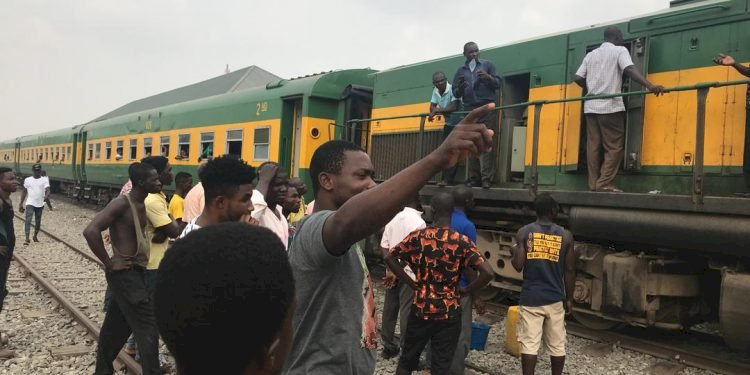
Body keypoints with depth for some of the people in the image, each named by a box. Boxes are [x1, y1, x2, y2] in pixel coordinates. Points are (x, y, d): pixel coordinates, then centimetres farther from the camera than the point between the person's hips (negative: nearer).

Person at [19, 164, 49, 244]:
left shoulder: (45, 180, -2)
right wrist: (21, 204, 10)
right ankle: (27, 239, -16)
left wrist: (46, 196, -38)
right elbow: (24, 192, 11)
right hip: (30, 204, 0)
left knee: (38, 221, 13)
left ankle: (35, 236, 31)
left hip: (40, 204, 1)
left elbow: (48, 190, -14)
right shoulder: (27, 180, 3)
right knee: (28, 220, -13)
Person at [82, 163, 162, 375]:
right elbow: (91, 231, -28)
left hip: (134, 272, 9)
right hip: (124, 273, -9)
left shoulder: (142, 204, 8)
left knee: (117, 325, 19)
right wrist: (108, 263, -21)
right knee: (148, 327, -7)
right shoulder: (122, 203, -18)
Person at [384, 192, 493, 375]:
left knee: (407, 360, 18)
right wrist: (465, 290, -4)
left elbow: (390, 257, -3)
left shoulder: (417, 236, -6)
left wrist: (411, 283, 1)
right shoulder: (462, 242, -11)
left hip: (421, 310, 1)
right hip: (449, 314, -1)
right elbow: (487, 272, -17)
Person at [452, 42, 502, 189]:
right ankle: (474, 178, 3)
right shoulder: (460, 71, 16)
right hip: (470, 110, 3)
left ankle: (487, 178, -13)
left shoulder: (487, 64, 11)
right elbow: (456, 94, 13)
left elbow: (499, 83, 5)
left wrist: (488, 77, -14)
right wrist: (460, 88, -9)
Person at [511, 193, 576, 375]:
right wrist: (569, 298, 11)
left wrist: (513, 256, 12)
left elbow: (518, 265, -10)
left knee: (529, 344, 2)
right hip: (555, 298, 1)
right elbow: (569, 270, 1)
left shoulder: (524, 233, -5)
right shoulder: (565, 235, -1)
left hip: (530, 297, -1)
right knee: (557, 345, 13)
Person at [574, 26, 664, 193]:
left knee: (593, 147, 4)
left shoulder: (590, 55, 19)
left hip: (591, 106, 5)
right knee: (614, 147, -1)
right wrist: (649, 85, -27)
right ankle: (604, 184, -9)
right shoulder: (620, 50, 3)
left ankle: (594, 184, 2)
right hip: (610, 106, -5)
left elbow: (578, 78, 12)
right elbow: (630, 69, -15)